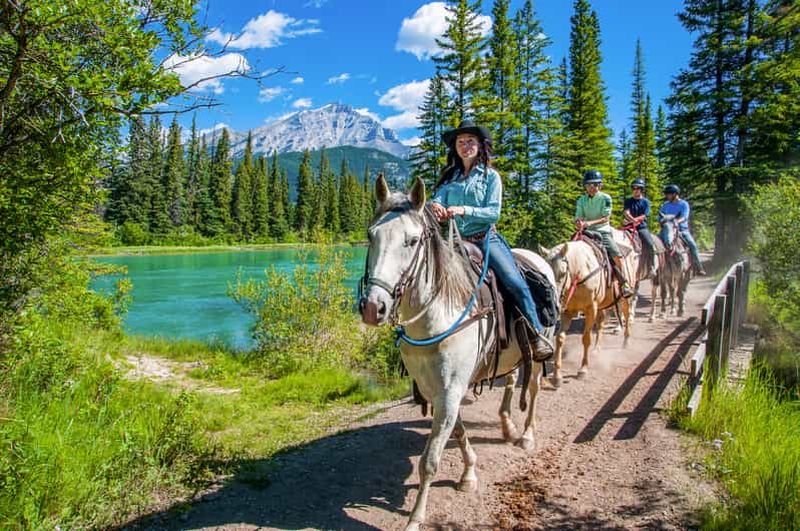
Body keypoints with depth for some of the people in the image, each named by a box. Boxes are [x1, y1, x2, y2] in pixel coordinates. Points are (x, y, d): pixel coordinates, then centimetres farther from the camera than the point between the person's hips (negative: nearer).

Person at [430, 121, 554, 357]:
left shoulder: (490, 176, 5)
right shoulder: (450, 177, 14)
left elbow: (494, 212, -7)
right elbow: (437, 199, -2)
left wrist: (464, 210, -23)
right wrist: (435, 207, -28)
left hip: (486, 238, -3)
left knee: (515, 283, -17)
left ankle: (537, 334, -6)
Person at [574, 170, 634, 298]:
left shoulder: (605, 198, -2)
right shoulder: (581, 200, 7)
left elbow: (605, 218, -10)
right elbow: (578, 218, 0)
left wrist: (590, 222, -26)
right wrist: (579, 224, -24)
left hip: (603, 231, -3)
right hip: (587, 232, 4)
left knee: (617, 256, -21)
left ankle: (624, 284, -4)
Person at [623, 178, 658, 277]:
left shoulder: (646, 201, 6)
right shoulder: (628, 201, 11)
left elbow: (644, 216, -4)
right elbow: (626, 212, -6)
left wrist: (631, 221, -19)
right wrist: (634, 220, -27)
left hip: (642, 228, -2)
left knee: (650, 244, -24)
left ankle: (652, 267, -12)